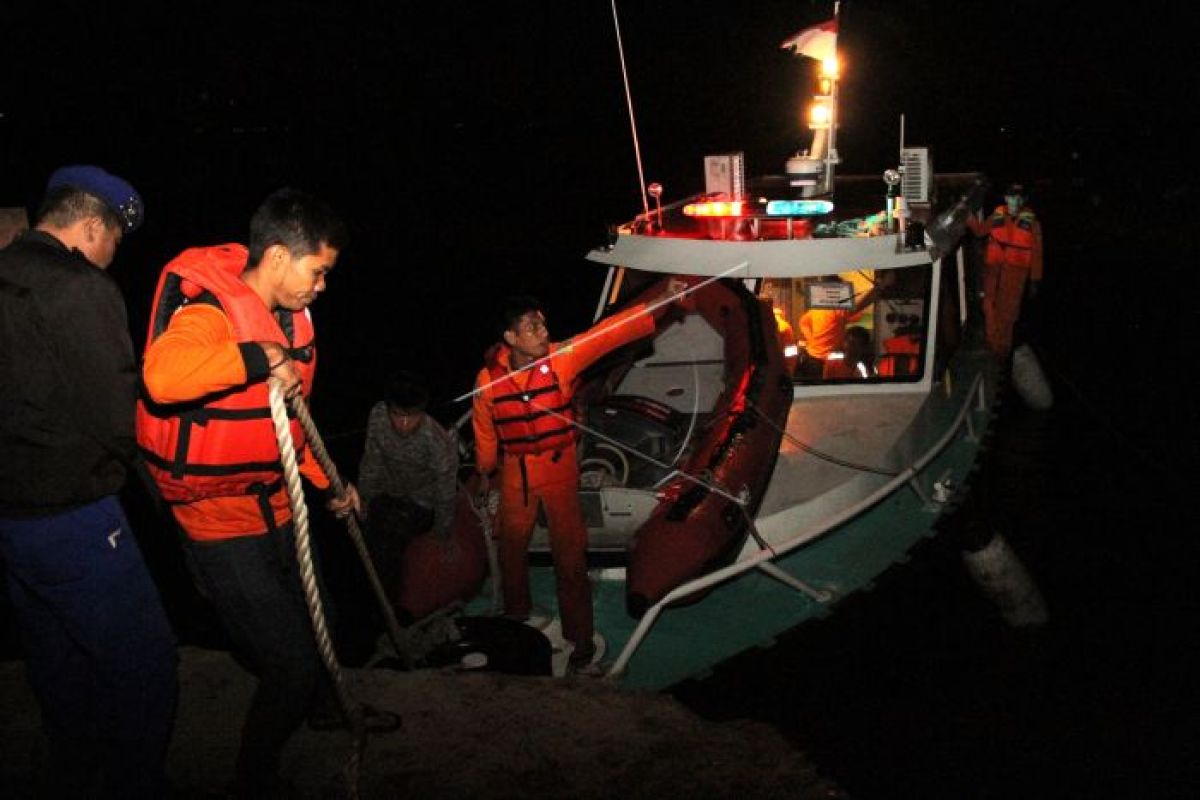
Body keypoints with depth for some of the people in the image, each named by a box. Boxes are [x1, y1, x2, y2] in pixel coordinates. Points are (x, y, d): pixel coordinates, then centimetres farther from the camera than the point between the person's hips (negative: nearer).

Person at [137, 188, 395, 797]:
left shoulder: (288, 318, 6)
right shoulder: (208, 313, -24)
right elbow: (163, 375, -48)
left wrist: (328, 482, 20)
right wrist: (259, 357, -39)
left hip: (279, 507, 9)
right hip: (224, 525, -9)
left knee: (313, 619, 28)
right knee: (289, 661, -3)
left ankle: (325, 706, 57)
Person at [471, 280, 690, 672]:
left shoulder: (561, 358, -18)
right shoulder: (489, 378, -14)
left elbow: (609, 333, -29)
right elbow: (484, 430, 2)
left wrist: (660, 305, -41)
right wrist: (485, 472, 15)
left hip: (560, 466, -2)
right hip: (515, 471, 2)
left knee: (569, 552, 4)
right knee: (511, 544, 20)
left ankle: (581, 636, 19)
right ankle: (516, 611, 47)